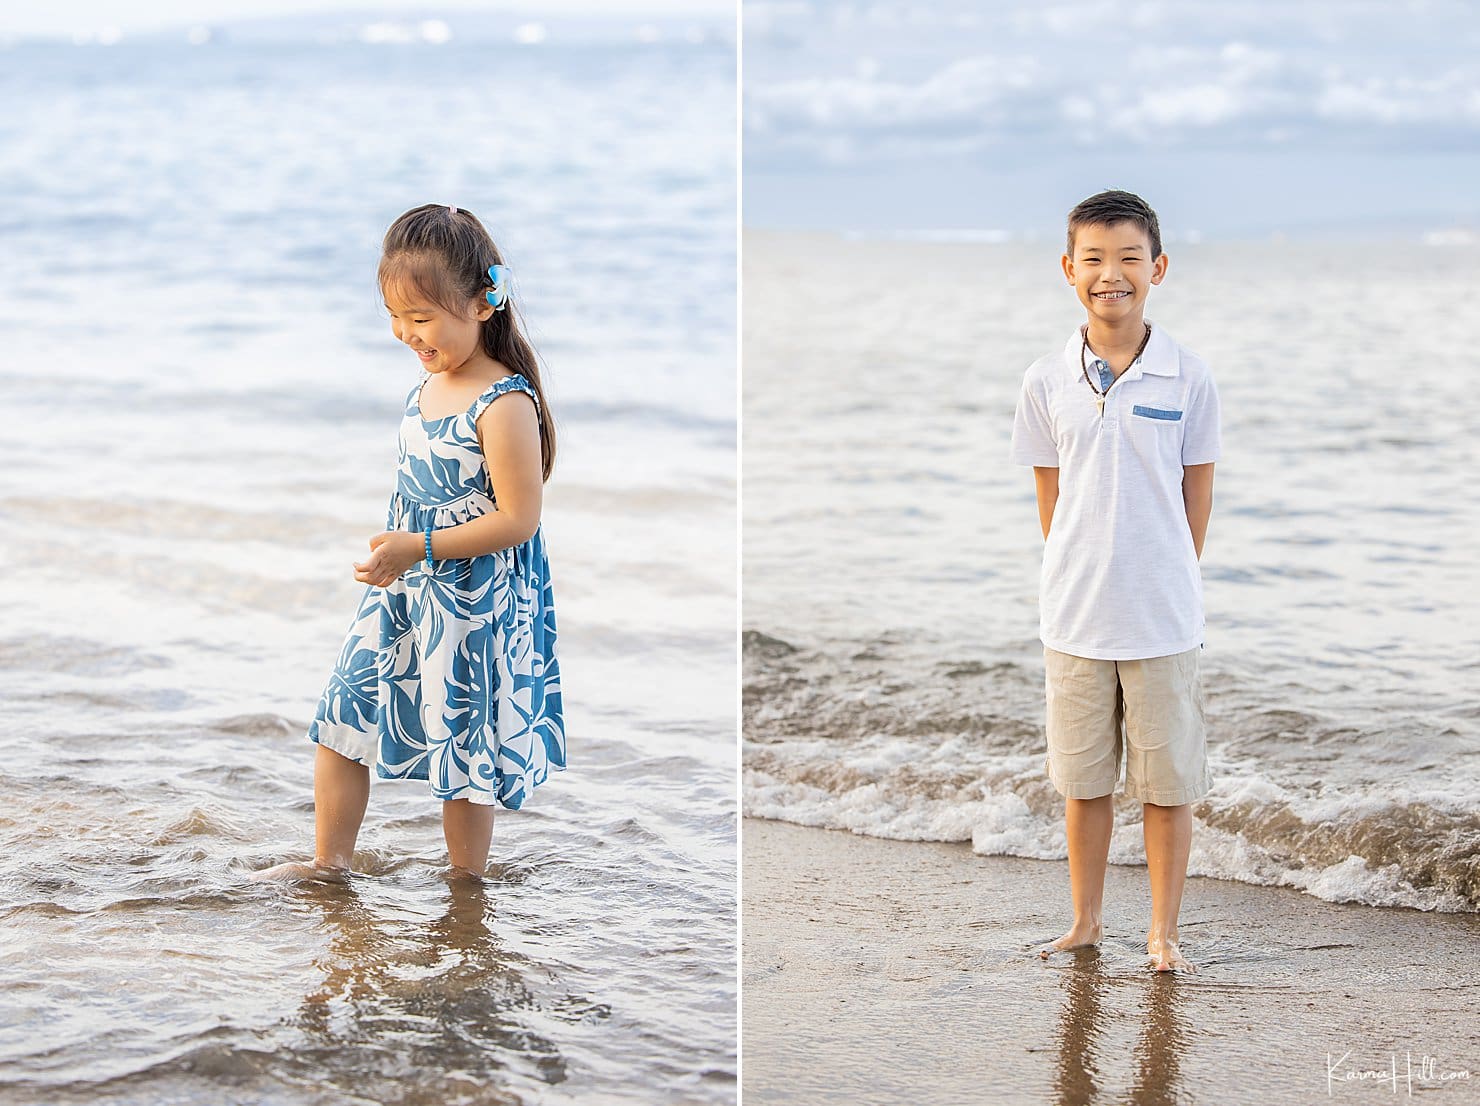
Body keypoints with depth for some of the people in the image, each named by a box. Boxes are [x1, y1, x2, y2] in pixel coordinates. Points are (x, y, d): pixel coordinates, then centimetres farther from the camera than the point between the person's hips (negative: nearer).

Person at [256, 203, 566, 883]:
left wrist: (419, 547, -25)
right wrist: (397, 554, 18)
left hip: (472, 604, -8)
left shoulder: (504, 405, -22)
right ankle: (329, 865, 25)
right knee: (340, 721, 10)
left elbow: (517, 520, -23)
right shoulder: (429, 384, 4)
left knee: (462, 746, 6)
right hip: (404, 594, 8)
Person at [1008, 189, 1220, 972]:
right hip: (1074, 615, 1)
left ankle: (1163, 934, 18)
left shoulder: (1187, 379, -4)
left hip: (1164, 616, -1)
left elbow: (1196, 498, 3)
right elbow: (1051, 498, 7)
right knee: (1082, 779, 12)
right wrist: (1075, 583, 6)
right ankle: (1085, 922, 27)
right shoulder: (1046, 382, 0)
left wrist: (1167, 584, 5)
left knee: (1167, 782, 5)